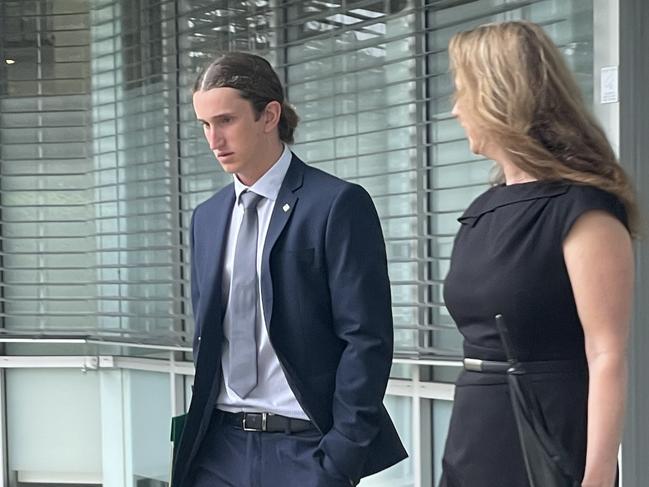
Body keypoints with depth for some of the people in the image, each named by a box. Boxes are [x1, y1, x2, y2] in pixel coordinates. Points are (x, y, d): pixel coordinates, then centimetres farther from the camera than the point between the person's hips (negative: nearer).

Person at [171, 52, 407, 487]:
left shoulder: (338, 204, -8)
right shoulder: (206, 217, 11)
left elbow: (367, 340, -11)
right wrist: (198, 431, 9)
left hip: (305, 448, -5)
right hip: (222, 447, 5)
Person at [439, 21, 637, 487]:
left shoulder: (583, 207, -13)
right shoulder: (484, 210, 10)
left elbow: (608, 356, -17)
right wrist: (466, 439, 13)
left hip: (548, 442, -7)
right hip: (476, 435, 7)